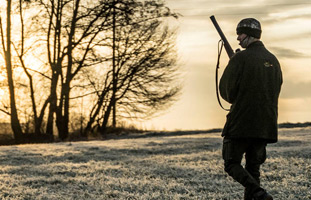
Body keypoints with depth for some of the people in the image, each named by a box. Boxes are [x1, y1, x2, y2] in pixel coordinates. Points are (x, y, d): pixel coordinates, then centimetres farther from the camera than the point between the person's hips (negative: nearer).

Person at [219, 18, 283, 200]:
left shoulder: (240, 58, -10)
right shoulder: (273, 60, 10)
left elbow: (226, 90, -10)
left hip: (241, 123, -6)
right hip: (266, 125, 6)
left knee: (232, 164, 3)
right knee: (253, 167, 13)